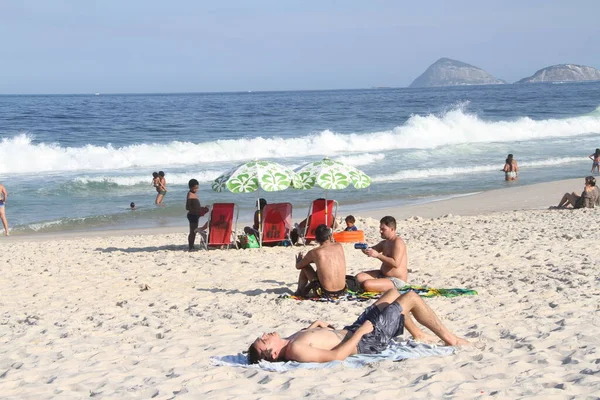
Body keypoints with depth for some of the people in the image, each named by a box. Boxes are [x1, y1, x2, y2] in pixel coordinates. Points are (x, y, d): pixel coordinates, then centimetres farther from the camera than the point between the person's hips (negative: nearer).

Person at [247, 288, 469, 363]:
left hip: (350, 331, 9)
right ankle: (449, 338, 17)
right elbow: (336, 355, -33)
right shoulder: (296, 350, -33)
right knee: (411, 297, 0)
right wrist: (360, 332, -23)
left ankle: (419, 335, 41)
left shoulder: (287, 342, -6)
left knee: (393, 293, 24)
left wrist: (312, 326, 4)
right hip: (365, 340, -9)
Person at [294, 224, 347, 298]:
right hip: (342, 291, 4)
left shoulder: (314, 253, -10)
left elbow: (298, 266, 7)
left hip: (325, 293, -4)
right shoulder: (339, 247, 1)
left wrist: (299, 260, 30)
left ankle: (300, 291, 32)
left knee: (305, 267, 15)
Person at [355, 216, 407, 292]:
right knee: (359, 277, 1)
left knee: (366, 285, -27)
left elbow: (395, 263, -29)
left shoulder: (398, 242, -18)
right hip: (383, 274, 10)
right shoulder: (385, 243, 12)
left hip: (396, 281, -10)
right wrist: (365, 248, -8)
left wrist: (378, 255, -28)